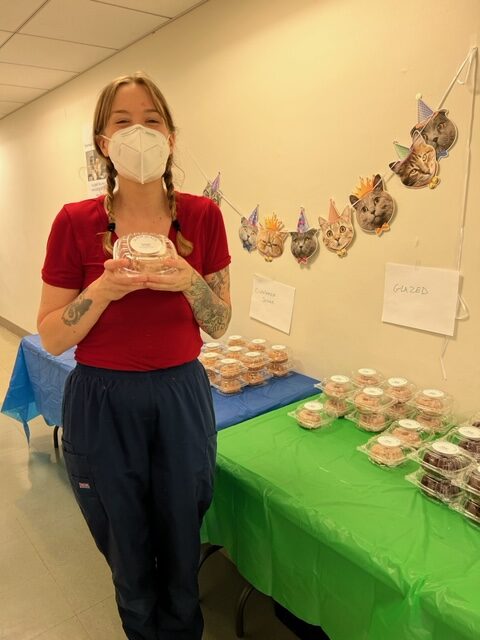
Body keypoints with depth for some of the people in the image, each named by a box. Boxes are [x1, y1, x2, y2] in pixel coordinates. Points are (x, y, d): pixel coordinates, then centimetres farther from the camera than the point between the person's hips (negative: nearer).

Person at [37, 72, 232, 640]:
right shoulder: (75, 221, -8)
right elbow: (51, 338, -5)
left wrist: (189, 283, -19)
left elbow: (219, 325, 0)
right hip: (103, 403, -1)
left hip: (180, 396, 1)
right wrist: (104, 289, -22)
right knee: (128, 556, 19)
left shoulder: (202, 216, -4)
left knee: (181, 552, 19)